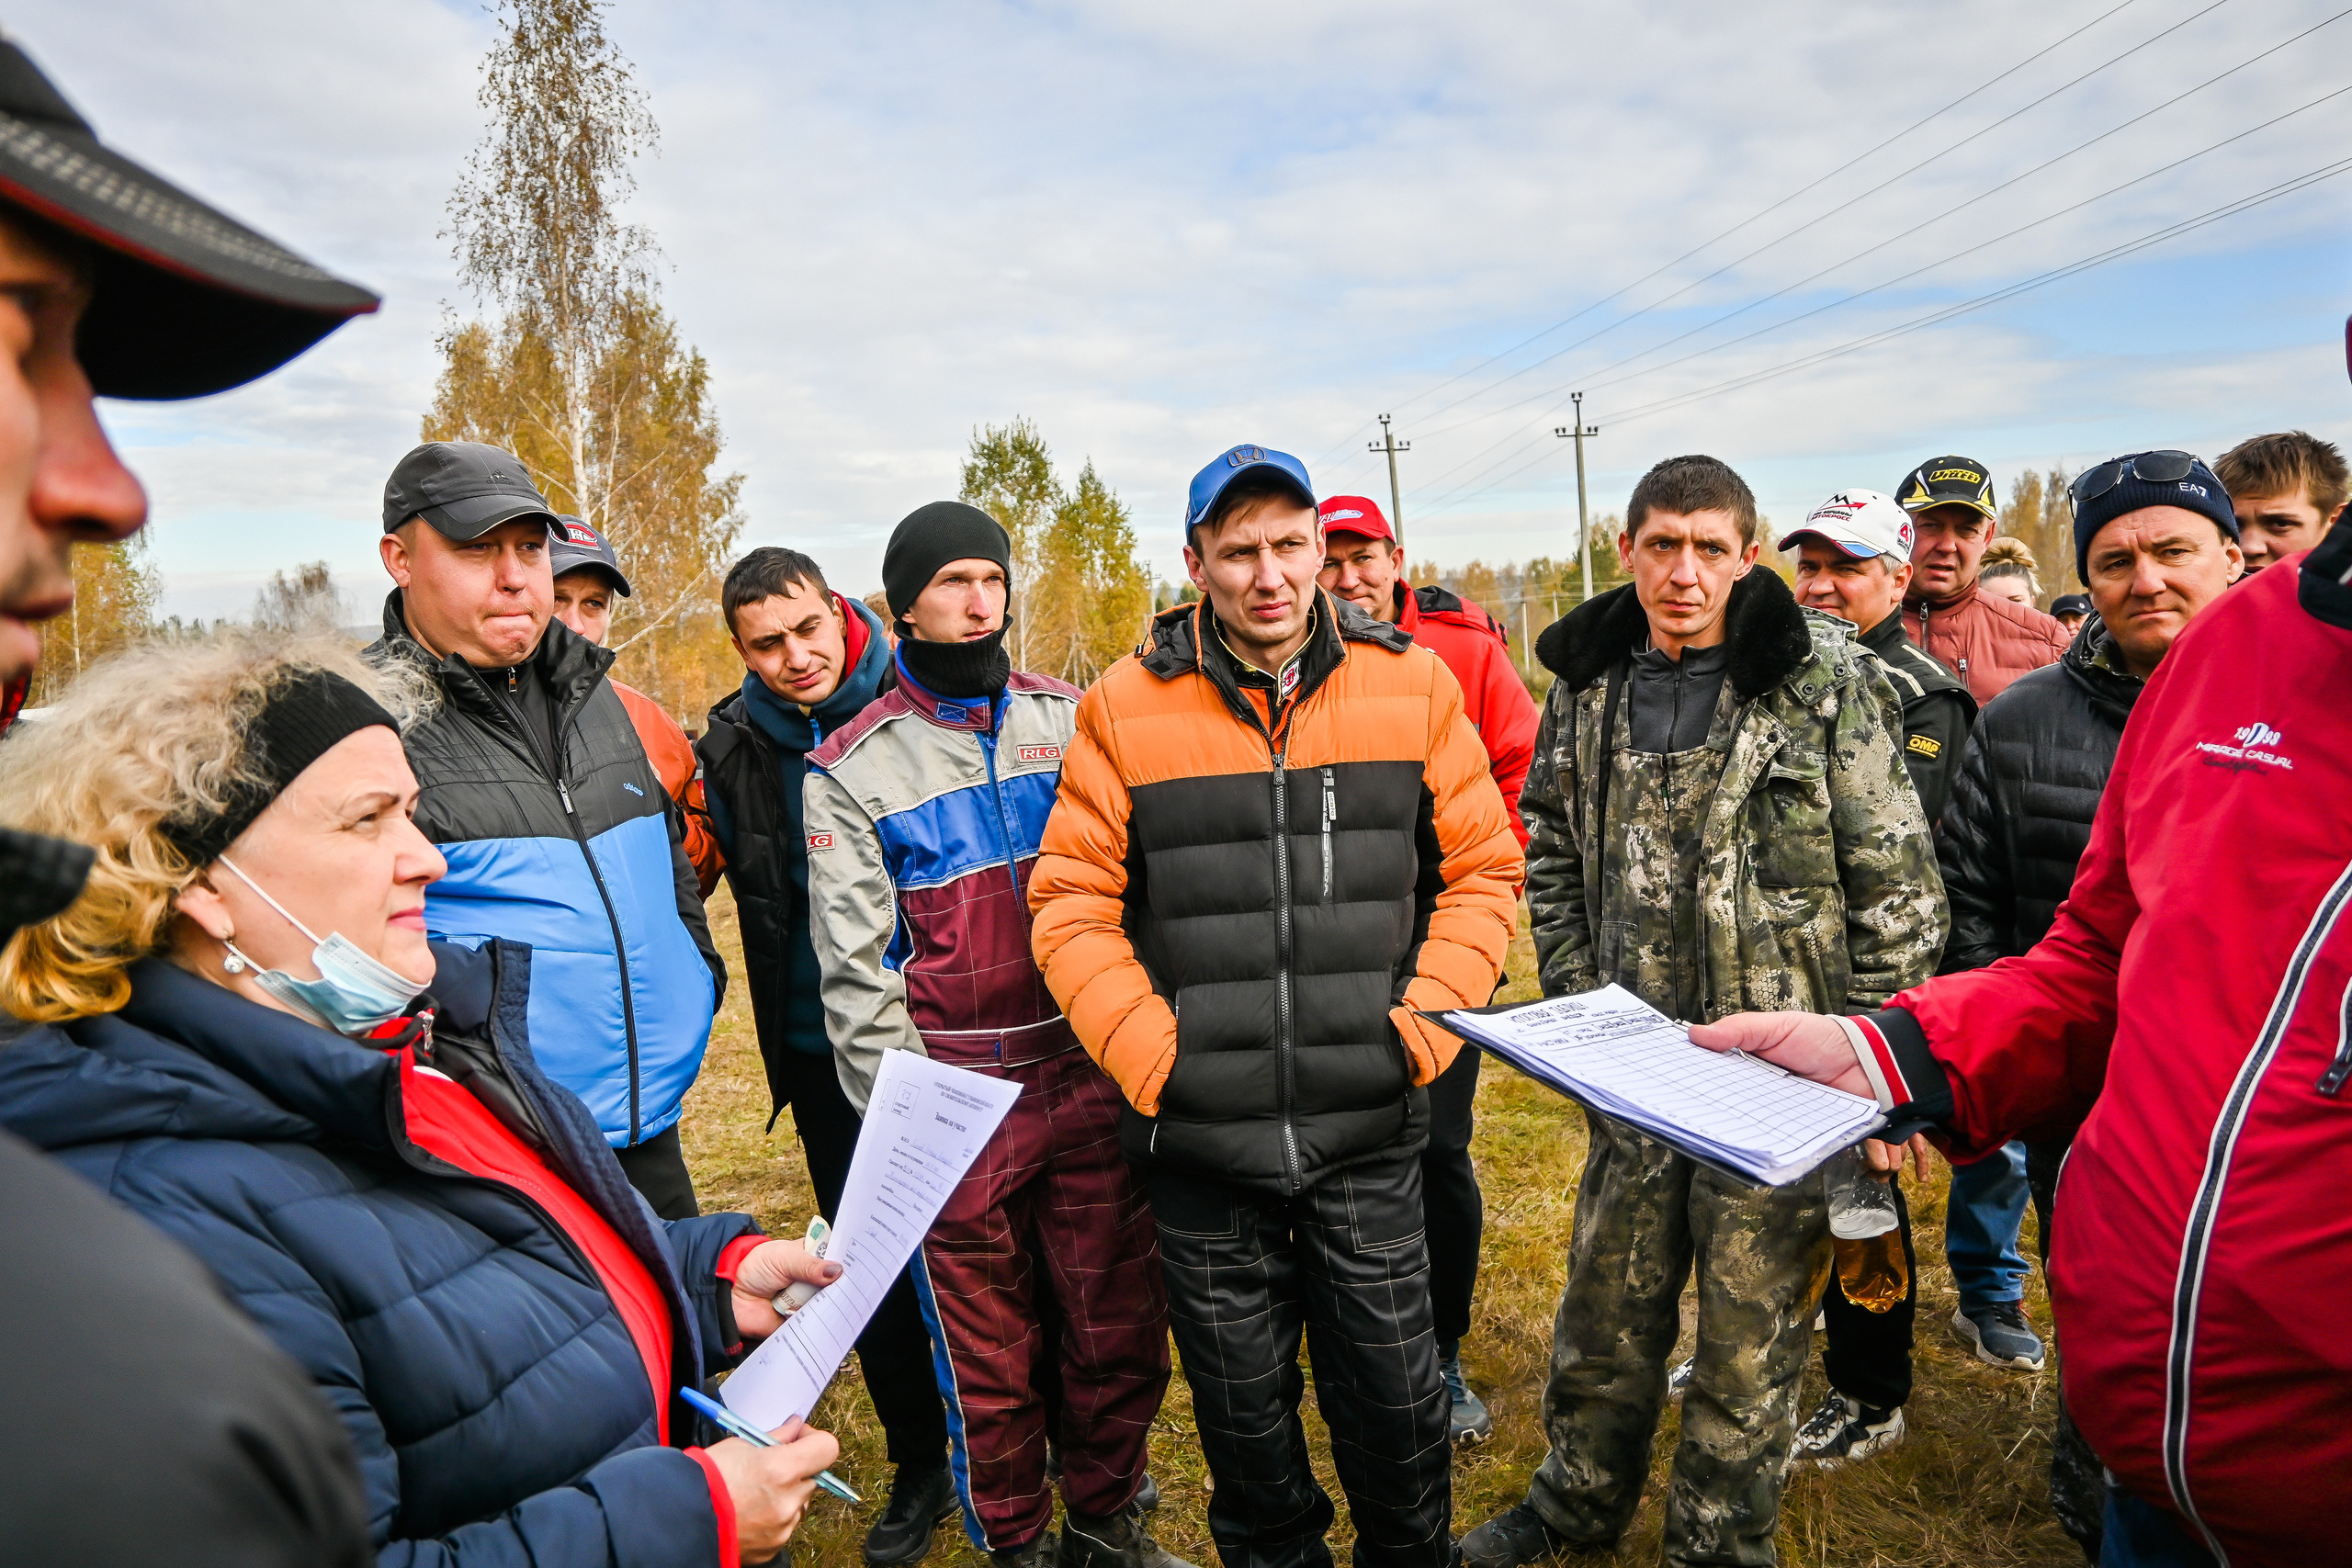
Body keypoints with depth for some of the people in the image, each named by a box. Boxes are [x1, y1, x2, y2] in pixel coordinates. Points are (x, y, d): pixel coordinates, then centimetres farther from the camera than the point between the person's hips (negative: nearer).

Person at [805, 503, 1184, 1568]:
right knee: (988, 1355, 10)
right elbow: (854, 965, -3)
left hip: (1091, 1078, 3)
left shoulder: (1071, 722, 7)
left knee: (1118, 1322, 12)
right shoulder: (851, 769, -1)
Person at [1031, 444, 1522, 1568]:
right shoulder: (1126, 706, -4)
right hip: (1200, 1140, 0)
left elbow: (1482, 872, 3)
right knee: (1241, 1409, 17)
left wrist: (1419, 1031, -7)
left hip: (1370, 1135, 0)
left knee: (1392, 1399, 13)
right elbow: (1071, 902, -2)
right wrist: (1150, 1056, -11)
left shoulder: (1411, 684, -1)